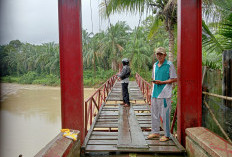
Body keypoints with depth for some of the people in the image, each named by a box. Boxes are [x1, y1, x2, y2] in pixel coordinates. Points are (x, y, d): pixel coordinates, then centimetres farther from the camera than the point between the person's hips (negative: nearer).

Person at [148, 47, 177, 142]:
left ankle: (167, 135, 11)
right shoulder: (155, 65, 14)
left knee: (165, 115, -2)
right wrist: (154, 82, 6)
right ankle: (155, 132, 26)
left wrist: (161, 82, -16)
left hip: (164, 94, -7)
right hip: (155, 92, 7)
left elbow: (174, 79, -9)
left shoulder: (169, 65, -6)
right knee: (154, 113, 12)